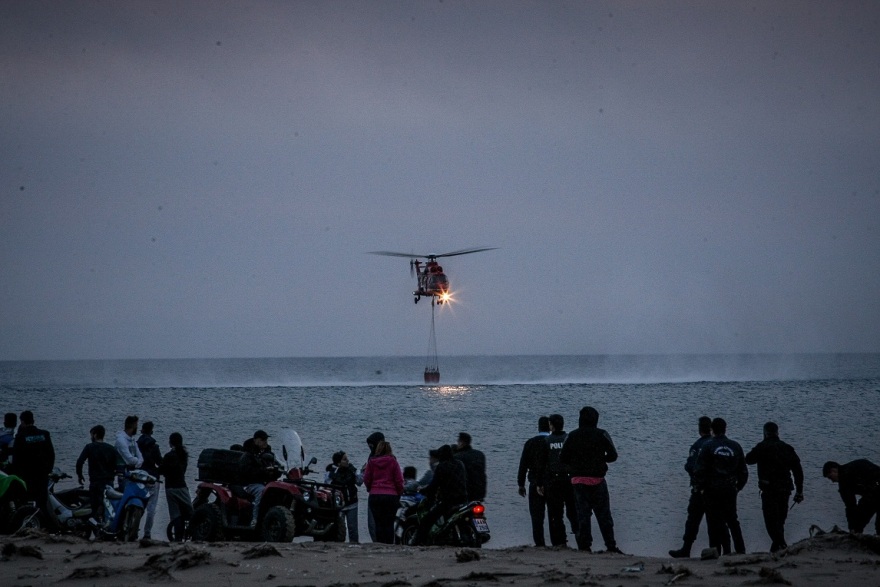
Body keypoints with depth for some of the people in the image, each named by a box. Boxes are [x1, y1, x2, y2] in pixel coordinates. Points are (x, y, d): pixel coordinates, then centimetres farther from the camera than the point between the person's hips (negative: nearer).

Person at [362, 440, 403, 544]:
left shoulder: (371, 462, 3)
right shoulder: (393, 462, -1)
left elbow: (366, 479, 8)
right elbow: (399, 480, -1)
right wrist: (399, 493, 12)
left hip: (375, 496, 1)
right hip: (391, 495, -1)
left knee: (379, 523, 4)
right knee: (389, 523, 1)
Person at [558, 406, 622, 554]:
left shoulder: (572, 436, 2)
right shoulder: (601, 434, -4)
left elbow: (563, 459, 3)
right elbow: (613, 455, -6)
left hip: (578, 480, 2)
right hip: (597, 480, -2)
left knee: (582, 514, 5)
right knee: (603, 514, 5)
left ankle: (584, 546, 1)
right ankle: (611, 546, 3)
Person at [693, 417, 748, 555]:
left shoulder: (708, 446, -7)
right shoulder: (735, 447, 5)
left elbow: (699, 470, -11)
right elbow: (743, 471, 10)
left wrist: (700, 487, -2)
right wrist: (739, 486, 17)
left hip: (712, 490, -4)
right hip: (730, 490, 4)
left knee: (715, 522, 0)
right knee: (733, 521, 15)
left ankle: (716, 551, -1)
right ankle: (740, 550, 12)